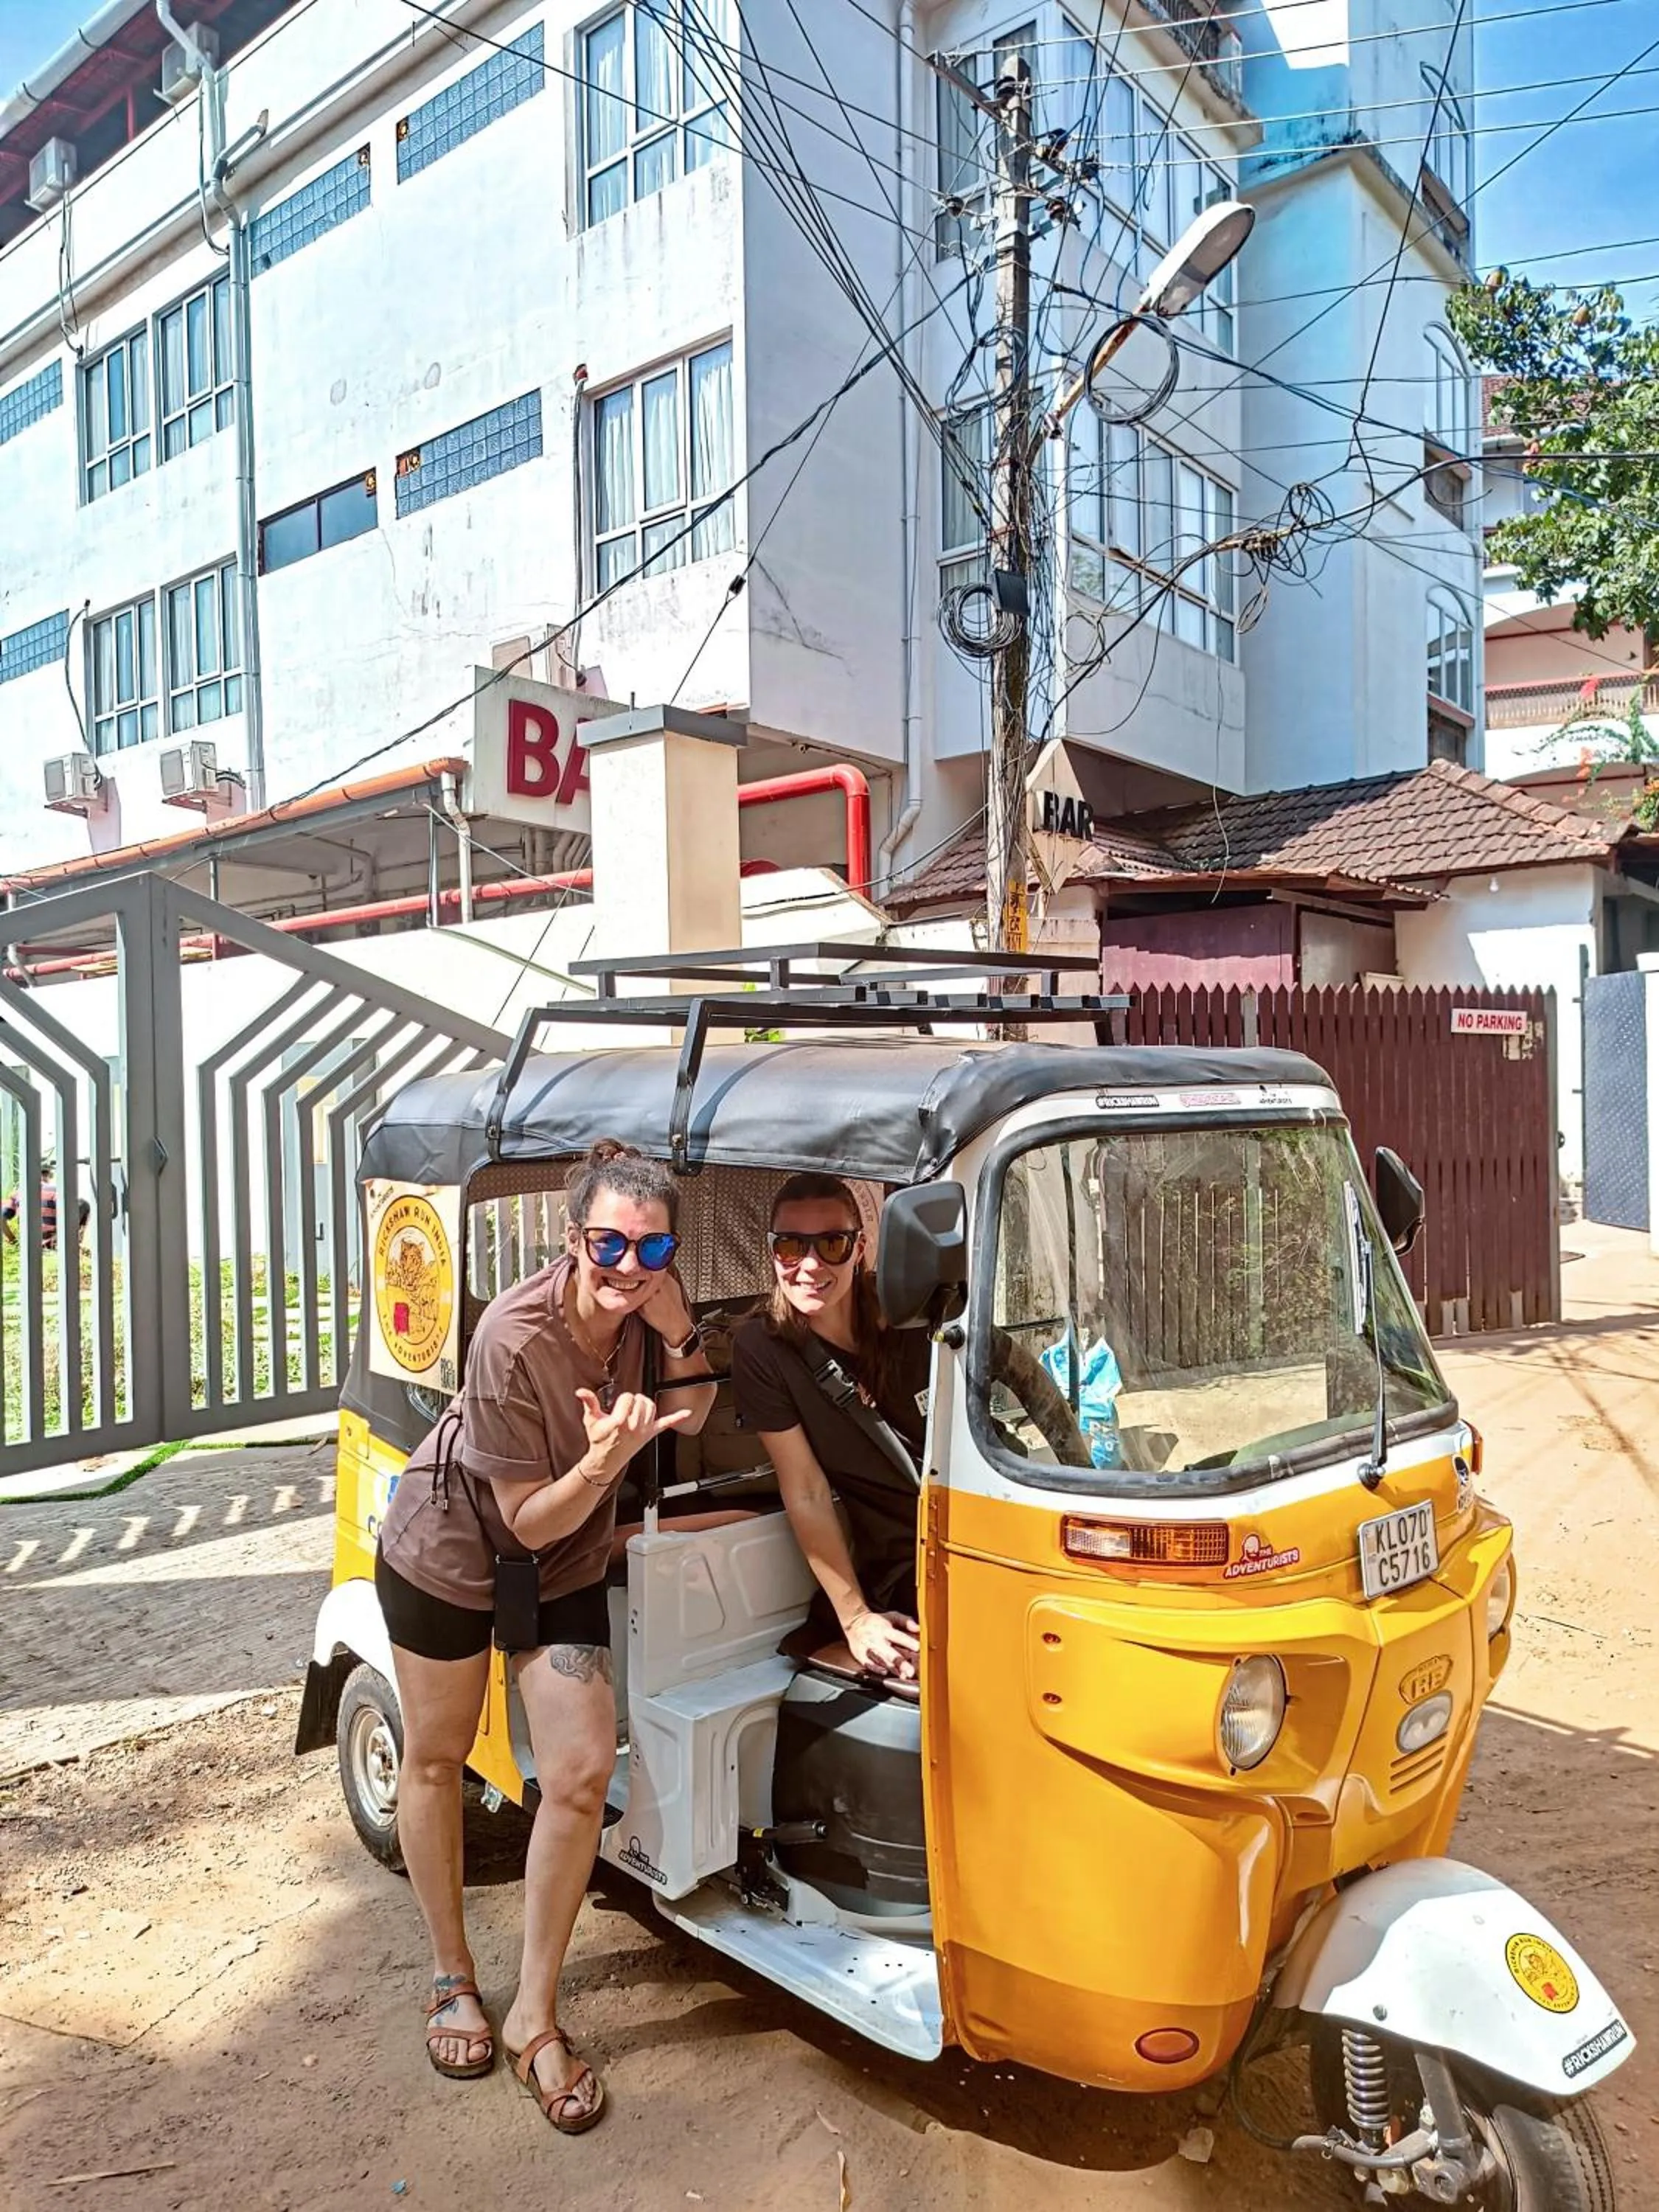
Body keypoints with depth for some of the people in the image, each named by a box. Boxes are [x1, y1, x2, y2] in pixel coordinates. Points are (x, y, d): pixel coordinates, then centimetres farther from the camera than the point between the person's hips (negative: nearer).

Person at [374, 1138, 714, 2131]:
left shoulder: (643, 1308, -20)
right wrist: (606, 1460, -45)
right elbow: (529, 1520, -25)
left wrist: (682, 1335, -24)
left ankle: (536, 2012, 13)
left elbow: (691, 1420, -4)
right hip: (450, 1551, -3)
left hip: (563, 1568, 4)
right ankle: (454, 1979, 38)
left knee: (583, 1772, -6)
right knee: (437, 1759, 14)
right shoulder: (515, 1339, -34)